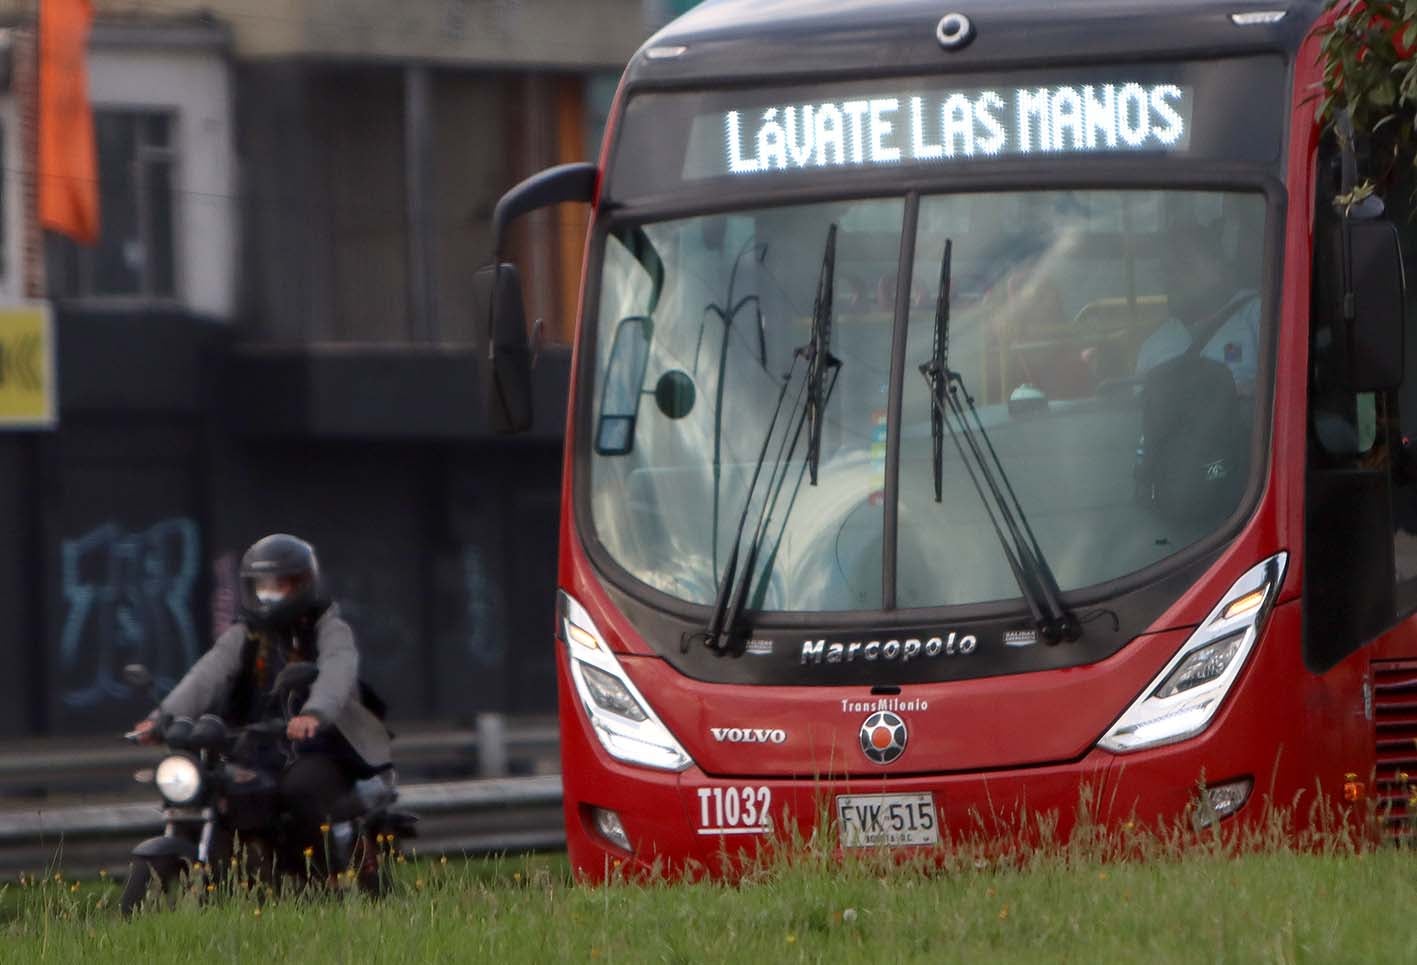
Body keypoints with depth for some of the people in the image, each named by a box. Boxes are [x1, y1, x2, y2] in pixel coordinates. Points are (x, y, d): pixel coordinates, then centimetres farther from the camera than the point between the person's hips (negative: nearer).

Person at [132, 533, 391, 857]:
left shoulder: (329, 630, 0)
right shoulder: (243, 636, 12)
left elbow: (337, 672, -22)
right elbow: (208, 675, -5)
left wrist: (315, 713, -45)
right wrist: (165, 716, -24)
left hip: (321, 749, -5)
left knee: (301, 787, -35)